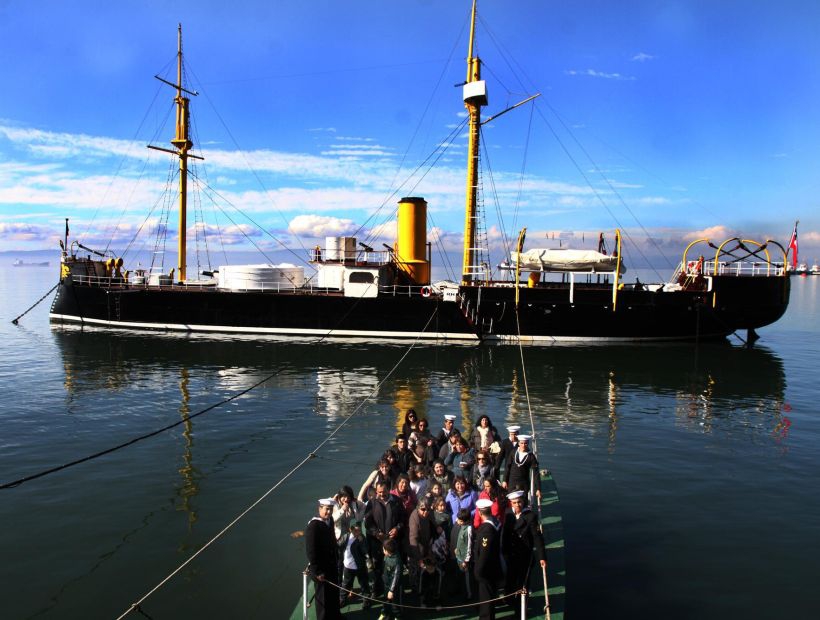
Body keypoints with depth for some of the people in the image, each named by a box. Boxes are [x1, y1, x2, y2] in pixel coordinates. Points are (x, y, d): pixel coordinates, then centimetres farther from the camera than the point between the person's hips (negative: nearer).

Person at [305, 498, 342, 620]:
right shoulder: (313, 526, -26)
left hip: (332, 564, 8)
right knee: (323, 595, 13)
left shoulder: (330, 520, -3)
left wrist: (336, 558, 11)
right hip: (321, 567, -8)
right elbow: (311, 551, -24)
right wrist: (317, 571, -21)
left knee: (334, 591, 25)